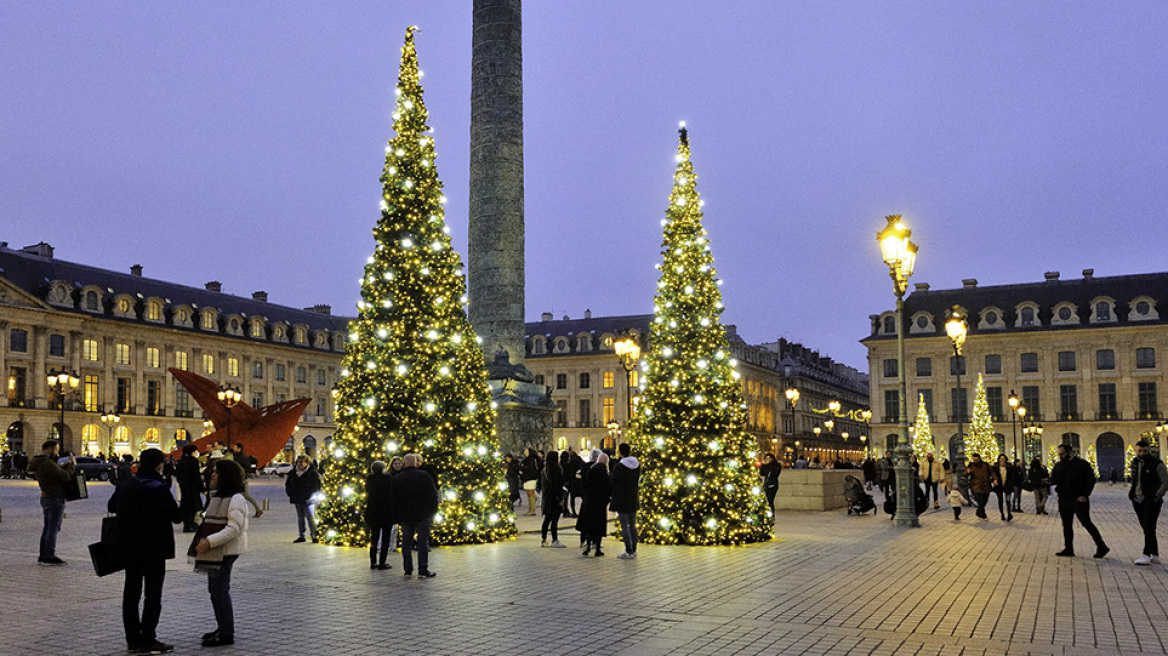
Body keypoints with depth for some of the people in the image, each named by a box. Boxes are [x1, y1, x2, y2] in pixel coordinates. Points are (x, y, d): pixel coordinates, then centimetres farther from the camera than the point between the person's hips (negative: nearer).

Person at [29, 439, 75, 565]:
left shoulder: (37, 464, 11)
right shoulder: (48, 464, -21)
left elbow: (58, 472, 16)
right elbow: (66, 476, -20)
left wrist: (68, 465, 8)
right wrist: (72, 464, -6)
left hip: (45, 498, 10)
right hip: (55, 498, -10)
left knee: (47, 527, 16)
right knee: (53, 528, -5)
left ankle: (43, 556, 20)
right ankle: (49, 557, -3)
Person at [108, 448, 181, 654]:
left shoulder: (124, 486, 2)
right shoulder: (160, 489, -18)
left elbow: (111, 506, 19)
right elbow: (177, 516, -15)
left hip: (128, 547, 6)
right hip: (154, 548, -6)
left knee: (131, 591, 14)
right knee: (153, 593, 1)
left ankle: (133, 639, 19)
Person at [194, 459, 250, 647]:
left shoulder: (236, 499, -16)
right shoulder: (218, 497, 16)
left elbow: (233, 529, -23)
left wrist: (209, 542, -26)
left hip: (226, 551, -10)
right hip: (214, 552, 10)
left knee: (220, 590, -7)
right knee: (214, 590, 16)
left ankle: (227, 634, -1)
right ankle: (222, 627, 28)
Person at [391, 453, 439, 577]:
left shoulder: (397, 479, 2)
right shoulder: (424, 476, -4)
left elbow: (394, 500, 5)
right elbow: (433, 494, -2)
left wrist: (397, 517, 12)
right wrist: (433, 511, 10)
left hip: (405, 515, 2)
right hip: (423, 515, -2)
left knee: (406, 542, 9)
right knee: (423, 541, -1)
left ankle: (407, 570, 9)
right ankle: (423, 570, -4)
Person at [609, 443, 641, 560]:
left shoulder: (618, 466, -17)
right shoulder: (637, 465, 1)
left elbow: (611, 482, -6)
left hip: (621, 500, -6)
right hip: (633, 500, 6)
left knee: (624, 526, -1)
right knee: (632, 525, 15)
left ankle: (629, 551, -2)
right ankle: (634, 550, 20)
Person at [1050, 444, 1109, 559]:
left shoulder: (1082, 464, -7)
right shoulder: (1058, 465, 11)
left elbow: (1091, 480, -8)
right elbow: (1054, 480, 12)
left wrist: (1085, 495, -15)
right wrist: (1047, 481, -11)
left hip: (1079, 500, -6)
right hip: (1064, 500, 6)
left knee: (1086, 523, -5)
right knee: (1066, 524, 9)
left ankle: (1101, 547, 6)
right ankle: (1068, 549, 16)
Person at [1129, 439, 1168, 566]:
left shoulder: (1157, 464, -8)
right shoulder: (1135, 463, 12)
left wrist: (1157, 496, -14)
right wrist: (1132, 493, 11)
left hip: (1151, 501, -6)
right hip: (1137, 500, 6)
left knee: (1149, 529, -12)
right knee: (1146, 529, 9)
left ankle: (1146, 556, -16)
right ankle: (1155, 556, 15)